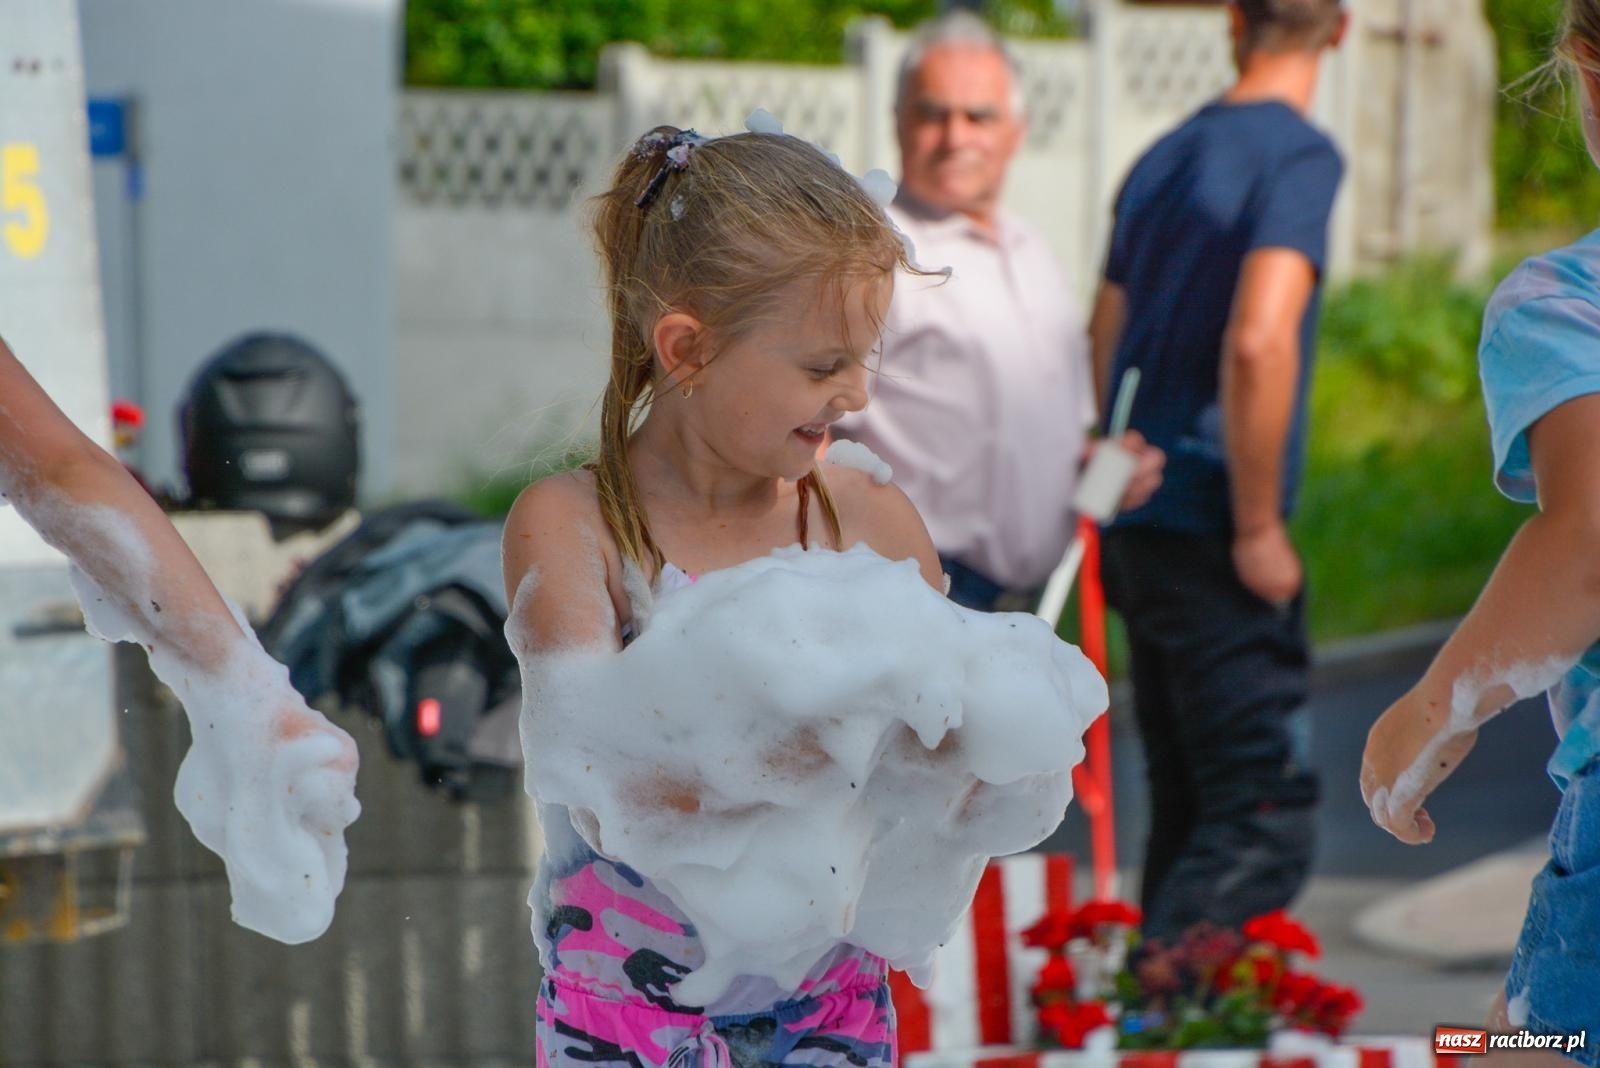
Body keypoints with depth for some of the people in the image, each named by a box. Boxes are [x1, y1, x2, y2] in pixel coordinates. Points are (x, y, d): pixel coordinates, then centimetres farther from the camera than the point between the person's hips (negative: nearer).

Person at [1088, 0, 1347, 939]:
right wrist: (1258, 528, -15)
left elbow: (1105, 344, 17)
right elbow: (1258, 341, -22)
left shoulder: (1163, 159, 14)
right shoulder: (1300, 156, -10)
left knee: (1190, 808, 14)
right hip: (1211, 532, -8)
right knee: (1266, 822, -9)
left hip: (1138, 530, 8)